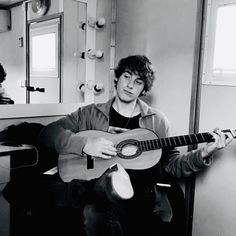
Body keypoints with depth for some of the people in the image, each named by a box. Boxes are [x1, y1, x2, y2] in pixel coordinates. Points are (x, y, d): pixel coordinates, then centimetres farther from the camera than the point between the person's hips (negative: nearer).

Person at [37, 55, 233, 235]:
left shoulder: (158, 121, 13)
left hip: (144, 196, 2)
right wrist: (84, 144, -13)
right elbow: (48, 132, 3)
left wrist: (203, 155, -5)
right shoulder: (91, 114, 9)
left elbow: (171, 165, 12)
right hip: (98, 191, -2)